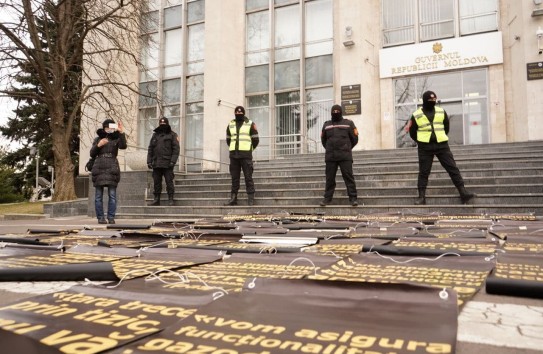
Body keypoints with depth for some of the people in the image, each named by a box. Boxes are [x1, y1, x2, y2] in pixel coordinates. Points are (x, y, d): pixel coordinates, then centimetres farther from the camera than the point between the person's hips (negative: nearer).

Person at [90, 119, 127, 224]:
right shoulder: (97, 139, 14)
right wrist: (98, 145, -6)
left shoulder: (116, 139, 9)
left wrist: (121, 132, -20)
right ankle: (100, 217, 8)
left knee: (112, 195, -3)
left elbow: (123, 146, -13)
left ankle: (111, 217, 2)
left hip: (112, 169, -1)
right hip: (99, 169, 2)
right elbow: (92, 154, 10)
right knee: (98, 196, 2)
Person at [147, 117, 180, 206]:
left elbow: (176, 149, -4)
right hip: (156, 164, 5)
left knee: (169, 181, -3)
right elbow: (150, 149, 16)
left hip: (167, 163, -4)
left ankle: (170, 199, 4)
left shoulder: (172, 135, 4)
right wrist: (149, 161, 6)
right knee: (156, 182, 8)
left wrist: (173, 161, -14)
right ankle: (156, 199, 16)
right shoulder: (155, 135, 18)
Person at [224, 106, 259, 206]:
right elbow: (228, 139, 25)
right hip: (233, 155, 4)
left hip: (246, 155, -4)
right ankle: (233, 198, 11)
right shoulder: (230, 124, 15)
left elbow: (255, 139, 5)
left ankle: (251, 198, -4)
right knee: (234, 177, 7)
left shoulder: (250, 124, 3)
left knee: (248, 177, -6)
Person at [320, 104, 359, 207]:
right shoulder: (326, 124, 15)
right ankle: (327, 198, 9)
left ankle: (353, 198, -4)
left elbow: (354, 138, 10)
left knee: (348, 176, -6)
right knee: (329, 178, 3)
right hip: (330, 156, 3)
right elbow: (323, 139, 23)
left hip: (345, 156, -2)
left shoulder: (348, 123, 8)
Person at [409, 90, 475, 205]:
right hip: (425, 147, -2)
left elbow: (446, 126, 20)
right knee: (423, 172, 1)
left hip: (442, 145, 2)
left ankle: (463, 193, 1)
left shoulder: (441, 112, 6)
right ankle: (421, 197, 6)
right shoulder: (416, 115, -1)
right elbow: (412, 132, 8)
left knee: (453, 168, -1)